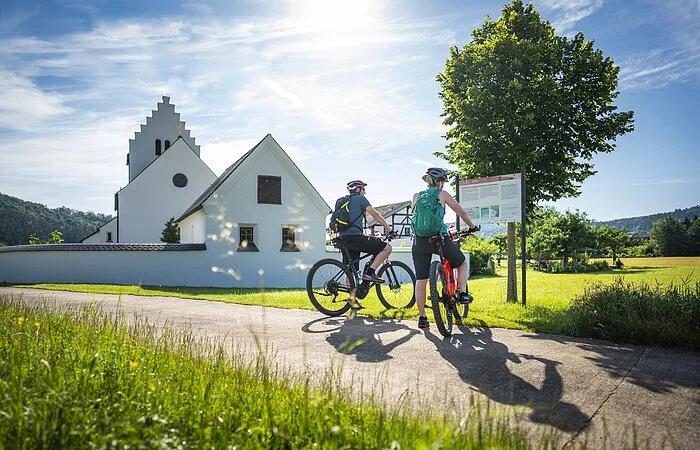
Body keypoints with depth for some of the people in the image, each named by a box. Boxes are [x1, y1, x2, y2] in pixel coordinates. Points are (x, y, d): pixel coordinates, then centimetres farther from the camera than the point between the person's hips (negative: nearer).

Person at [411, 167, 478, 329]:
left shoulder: (416, 196, 13)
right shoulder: (442, 194, 4)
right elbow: (461, 212, 6)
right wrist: (472, 226, 21)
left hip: (419, 240, 3)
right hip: (439, 238, -3)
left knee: (420, 280, 8)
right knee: (463, 263, 25)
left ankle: (422, 317, 11)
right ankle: (462, 293, 13)